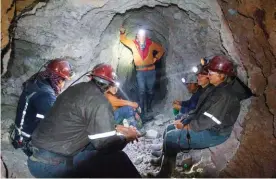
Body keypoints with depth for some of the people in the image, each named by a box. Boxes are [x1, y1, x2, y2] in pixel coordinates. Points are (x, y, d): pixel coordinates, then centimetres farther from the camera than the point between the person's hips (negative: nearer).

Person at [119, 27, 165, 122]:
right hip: (140, 72, -1)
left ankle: (149, 107, 33)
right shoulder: (133, 44, 0)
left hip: (151, 71, 1)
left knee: (150, 91, 13)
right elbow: (123, 39, 15)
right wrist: (122, 32, -3)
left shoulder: (151, 44, -2)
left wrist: (156, 58, 4)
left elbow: (161, 50, 13)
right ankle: (142, 113, -3)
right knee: (142, 92, -6)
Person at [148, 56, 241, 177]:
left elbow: (207, 120, -26)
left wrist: (186, 127, -15)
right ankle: (164, 169, 12)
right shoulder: (216, 89, 11)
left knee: (171, 137, -14)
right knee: (169, 129, 8)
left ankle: (165, 174, 3)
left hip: (214, 134, -10)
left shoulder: (224, 95, -23)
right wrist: (184, 120, 3)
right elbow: (199, 111, 14)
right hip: (205, 127, 10)